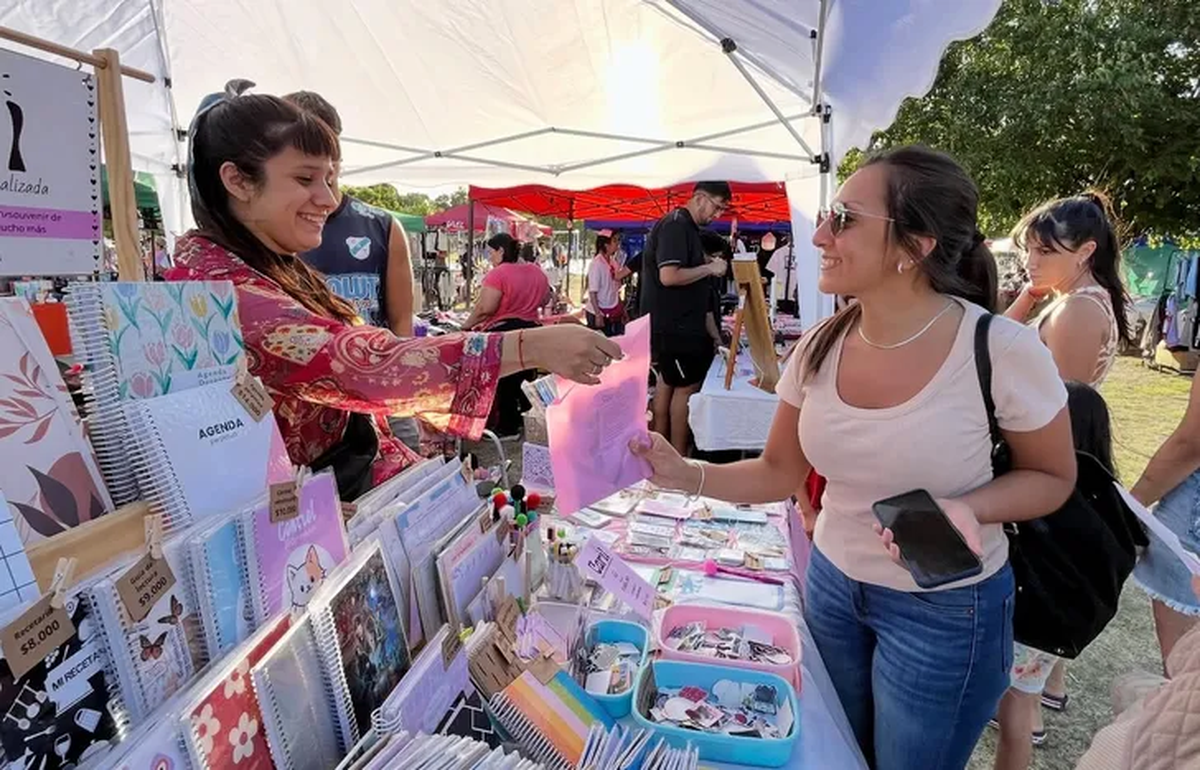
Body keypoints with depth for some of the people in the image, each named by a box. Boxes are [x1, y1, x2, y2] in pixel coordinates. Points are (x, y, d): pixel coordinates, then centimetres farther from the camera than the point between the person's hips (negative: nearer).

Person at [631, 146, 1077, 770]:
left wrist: (965, 508, -27)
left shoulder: (1001, 350, -24)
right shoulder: (821, 346, -11)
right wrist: (687, 475, -18)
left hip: (945, 609, -4)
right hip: (831, 583, 4)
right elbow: (780, 472, -2)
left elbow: (1052, 478, -7)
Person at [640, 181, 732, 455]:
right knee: (687, 385, -2)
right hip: (673, 324, -10)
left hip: (677, 322, 10)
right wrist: (709, 268, -17)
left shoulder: (686, 227, 15)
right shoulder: (675, 226, -17)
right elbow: (669, 276, -26)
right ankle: (678, 457, 8)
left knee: (668, 381, 13)